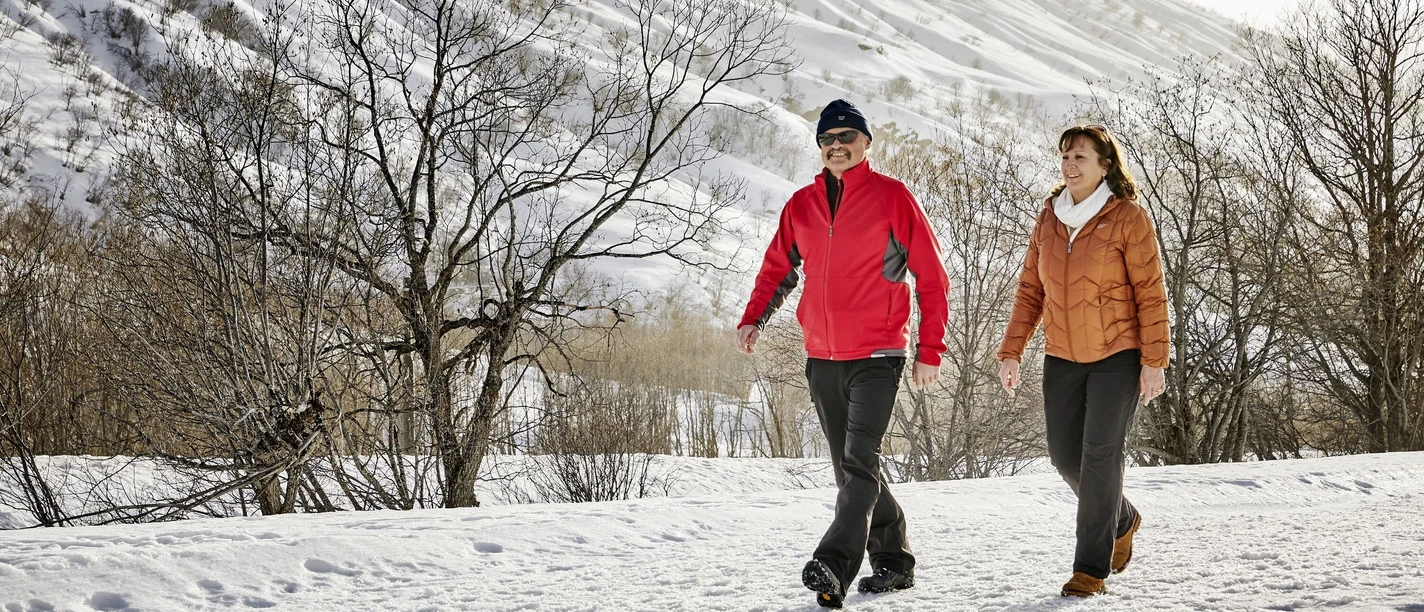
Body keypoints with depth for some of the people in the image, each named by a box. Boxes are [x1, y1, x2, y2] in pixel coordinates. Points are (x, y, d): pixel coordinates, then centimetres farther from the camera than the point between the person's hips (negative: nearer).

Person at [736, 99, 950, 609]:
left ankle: (834, 566, -26)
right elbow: (777, 269, 17)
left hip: (878, 357, -6)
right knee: (851, 469, 12)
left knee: (859, 463, -17)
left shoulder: (892, 197, -3)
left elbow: (932, 277, -1)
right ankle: (893, 562, 24)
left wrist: (930, 351, -4)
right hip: (821, 359, 6)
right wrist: (753, 319, -2)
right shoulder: (801, 205, 9)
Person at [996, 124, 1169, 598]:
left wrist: (1154, 360, -13)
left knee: (1100, 455, -11)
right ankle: (1122, 521, 35)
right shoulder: (1049, 220, 7)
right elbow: (1030, 291, 10)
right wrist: (1011, 352, 4)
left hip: (1118, 356, -5)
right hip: (1062, 358, 5)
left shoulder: (1128, 218, -8)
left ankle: (1092, 569, -4)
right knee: (1065, 456, 7)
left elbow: (1151, 293, -9)